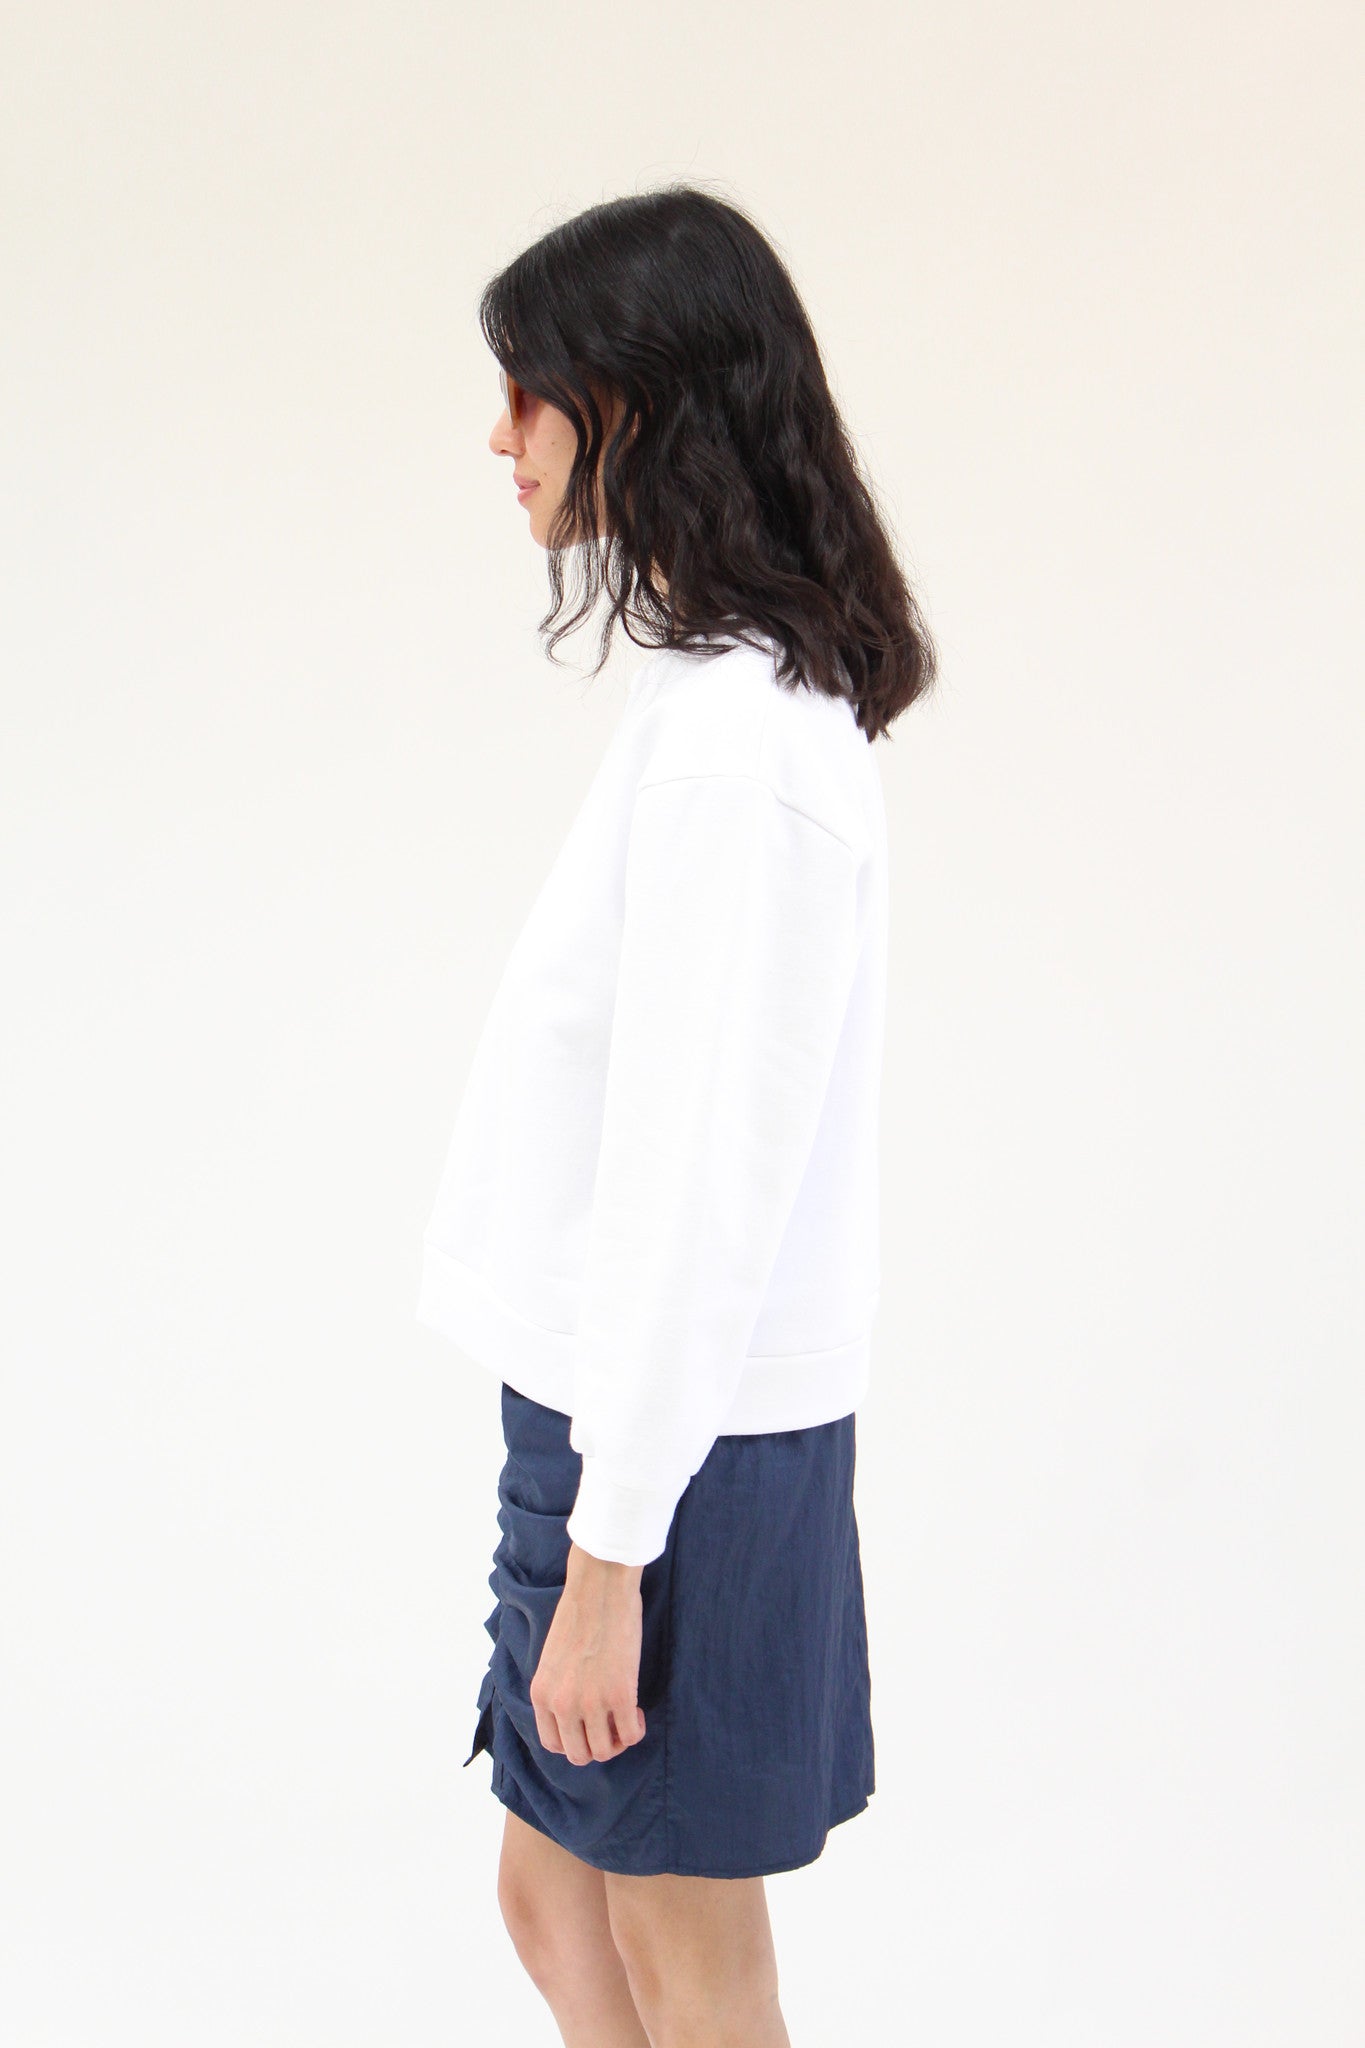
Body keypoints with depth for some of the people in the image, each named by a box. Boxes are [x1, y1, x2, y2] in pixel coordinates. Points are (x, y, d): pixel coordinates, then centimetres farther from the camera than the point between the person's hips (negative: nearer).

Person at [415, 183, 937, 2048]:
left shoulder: (732, 741, -22)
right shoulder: (745, 693, 8)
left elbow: (698, 1183, -23)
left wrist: (609, 1551, -18)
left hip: (676, 1441, -9)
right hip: (622, 1403, 9)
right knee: (553, 1893, 21)